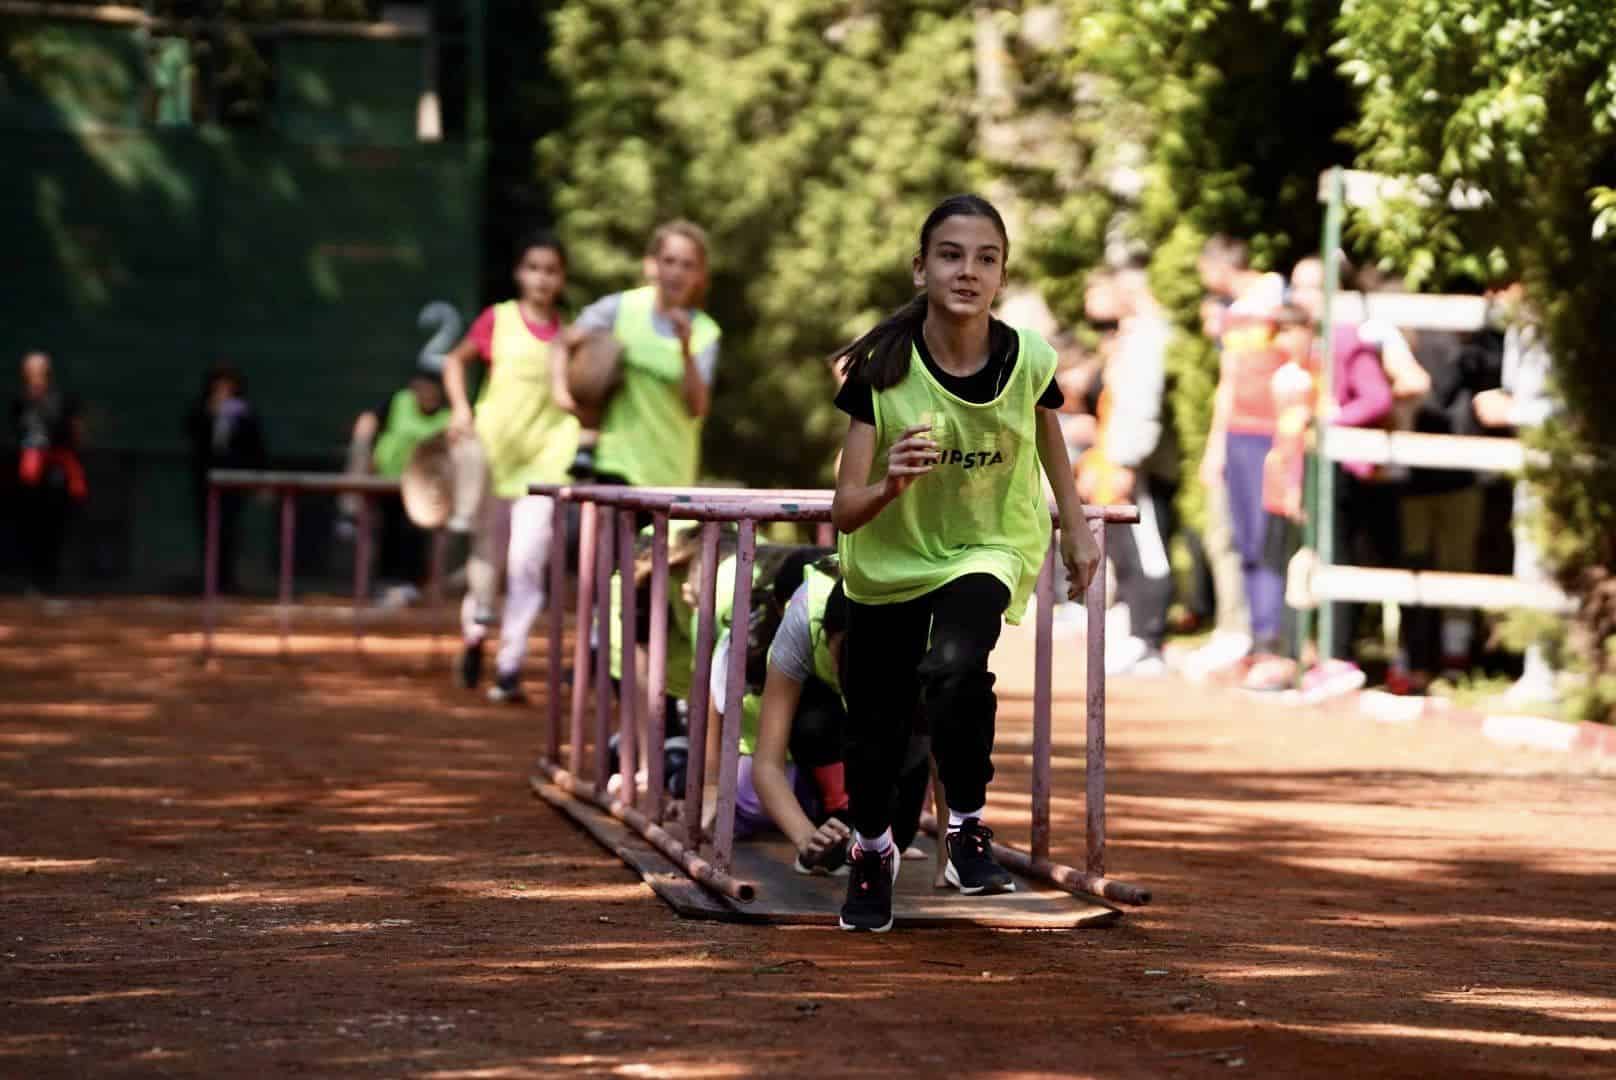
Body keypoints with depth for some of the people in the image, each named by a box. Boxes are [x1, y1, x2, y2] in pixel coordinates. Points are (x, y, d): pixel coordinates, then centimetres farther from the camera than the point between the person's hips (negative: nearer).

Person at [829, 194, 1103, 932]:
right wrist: (889, 485, -47)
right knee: (875, 718, 13)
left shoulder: (1027, 360, -21)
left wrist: (1076, 527, 10)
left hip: (990, 548, -1)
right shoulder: (883, 371, -25)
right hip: (888, 561, 1)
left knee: (954, 667, -31)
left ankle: (967, 823, -9)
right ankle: (871, 848, 41)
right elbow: (844, 512, -26)